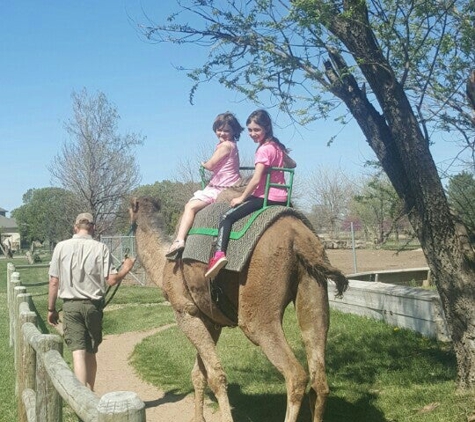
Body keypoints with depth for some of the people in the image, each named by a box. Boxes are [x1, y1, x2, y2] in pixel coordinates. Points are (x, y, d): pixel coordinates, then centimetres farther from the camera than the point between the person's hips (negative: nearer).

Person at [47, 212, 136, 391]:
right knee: (91, 353, 15)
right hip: (93, 305, 1)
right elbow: (111, 280, -9)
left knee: (78, 352, -3)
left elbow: (54, 282, -1)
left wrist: (51, 309, 8)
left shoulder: (61, 247, -2)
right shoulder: (101, 248, -4)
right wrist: (126, 269, 11)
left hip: (70, 305, -1)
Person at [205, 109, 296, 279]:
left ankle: (219, 254, -30)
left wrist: (241, 198, -8)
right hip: (281, 198, 9)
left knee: (227, 217, -13)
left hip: (266, 197, -9)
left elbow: (256, 179, -17)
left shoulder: (264, 149, -12)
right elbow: (292, 164, 26)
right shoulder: (276, 145, 12)